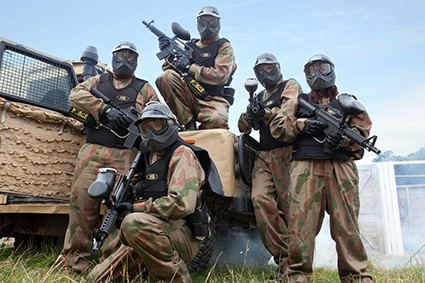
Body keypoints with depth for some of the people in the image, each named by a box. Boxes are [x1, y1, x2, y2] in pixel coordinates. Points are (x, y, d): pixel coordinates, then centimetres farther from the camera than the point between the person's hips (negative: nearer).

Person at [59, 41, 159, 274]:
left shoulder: (145, 89, 20)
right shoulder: (97, 81, 23)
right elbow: (76, 95, 5)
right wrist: (106, 110, -8)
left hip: (126, 154, -1)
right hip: (93, 150, 1)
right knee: (81, 199, -7)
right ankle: (75, 258, 3)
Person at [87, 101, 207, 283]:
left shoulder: (182, 154, -11)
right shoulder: (150, 155, 15)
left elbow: (182, 204, -25)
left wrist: (135, 208, -16)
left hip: (183, 234, -8)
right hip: (152, 235, 8)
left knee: (135, 223, -37)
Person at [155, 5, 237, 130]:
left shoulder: (224, 47, 6)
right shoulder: (190, 46, 18)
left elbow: (221, 75, -11)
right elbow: (173, 72, 16)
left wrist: (190, 67, -12)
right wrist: (169, 55, -3)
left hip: (213, 100, -3)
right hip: (189, 97, 4)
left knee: (217, 120, -37)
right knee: (166, 76, -21)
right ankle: (189, 124, -19)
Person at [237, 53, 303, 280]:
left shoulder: (290, 86, 11)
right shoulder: (259, 97, 27)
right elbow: (243, 128, 18)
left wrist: (265, 113, -14)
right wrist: (248, 115, -2)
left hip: (286, 153, -4)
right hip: (263, 156, 4)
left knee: (290, 206, -10)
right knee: (260, 199, -17)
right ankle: (284, 258, -13)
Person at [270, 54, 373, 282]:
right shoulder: (298, 102, 24)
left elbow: (363, 129, 11)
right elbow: (276, 126, 13)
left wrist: (342, 137, -9)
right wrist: (302, 124, -3)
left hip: (341, 167, 1)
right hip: (305, 166, 0)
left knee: (346, 223, -3)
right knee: (300, 222, -7)